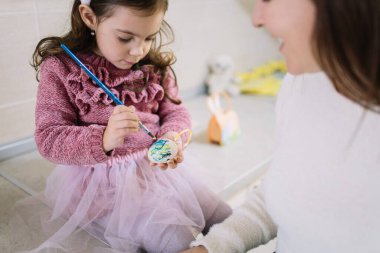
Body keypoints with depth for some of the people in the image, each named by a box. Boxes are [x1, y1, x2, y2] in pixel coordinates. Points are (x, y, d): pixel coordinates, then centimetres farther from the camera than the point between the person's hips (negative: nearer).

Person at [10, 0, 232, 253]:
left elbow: (175, 112, 3)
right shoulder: (61, 68, -12)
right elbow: (48, 139, -15)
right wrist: (103, 140, -34)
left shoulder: (155, 64, -2)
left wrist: (172, 137, -22)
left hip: (156, 166, 5)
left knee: (226, 220, 7)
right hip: (103, 180, -4)